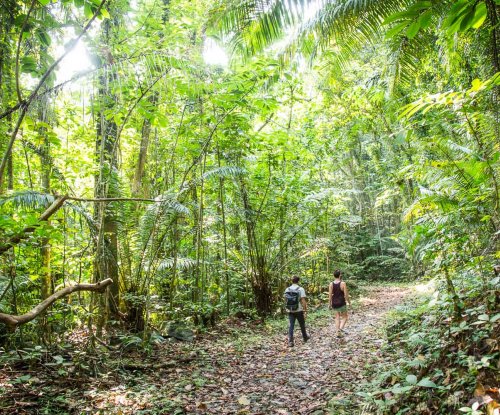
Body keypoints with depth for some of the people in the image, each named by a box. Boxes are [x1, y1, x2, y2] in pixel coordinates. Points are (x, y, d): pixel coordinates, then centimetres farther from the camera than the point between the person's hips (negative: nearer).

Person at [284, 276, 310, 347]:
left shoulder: (287, 289, 2)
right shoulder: (301, 289, -11)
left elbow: (286, 299, 9)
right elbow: (303, 301, -15)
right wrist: (305, 310, -10)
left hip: (290, 311, 3)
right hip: (299, 310, -3)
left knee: (291, 326, 4)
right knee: (302, 325, 16)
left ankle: (290, 341, -3)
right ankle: (305, 337, 35)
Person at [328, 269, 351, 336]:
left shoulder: (331, 284, -3)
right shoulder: (343, 283, -13)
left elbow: (330, 295, -2)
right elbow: (346, 295, -11)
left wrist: (330, 304, 9)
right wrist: (349, 302, 3)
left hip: (334, 303, 4)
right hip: (342, 303, -4)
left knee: (337, 318, 14)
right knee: (344, 317, 13)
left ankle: (338, 332, 13)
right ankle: (341, 328, -11)